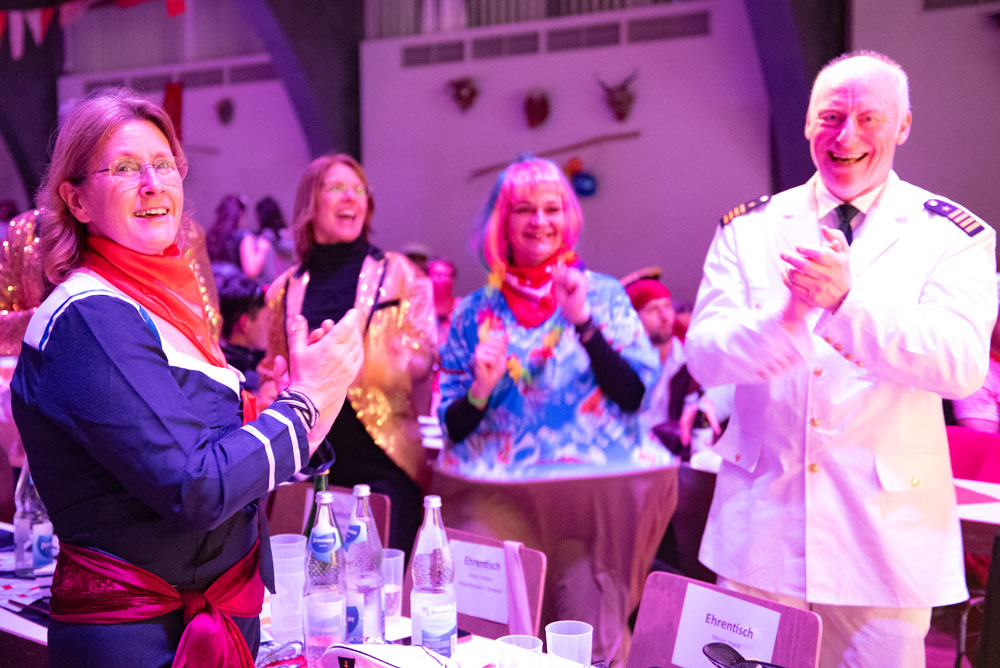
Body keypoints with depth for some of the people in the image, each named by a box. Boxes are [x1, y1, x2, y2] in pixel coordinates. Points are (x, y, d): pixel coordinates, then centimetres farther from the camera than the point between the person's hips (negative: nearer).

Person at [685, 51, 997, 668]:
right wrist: (789, 311, -24)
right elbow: (704, 357, -5)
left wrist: (849, 300, -28)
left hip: (886, 540, -1)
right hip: (761, 532, 2)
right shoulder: (750, 228, 5)